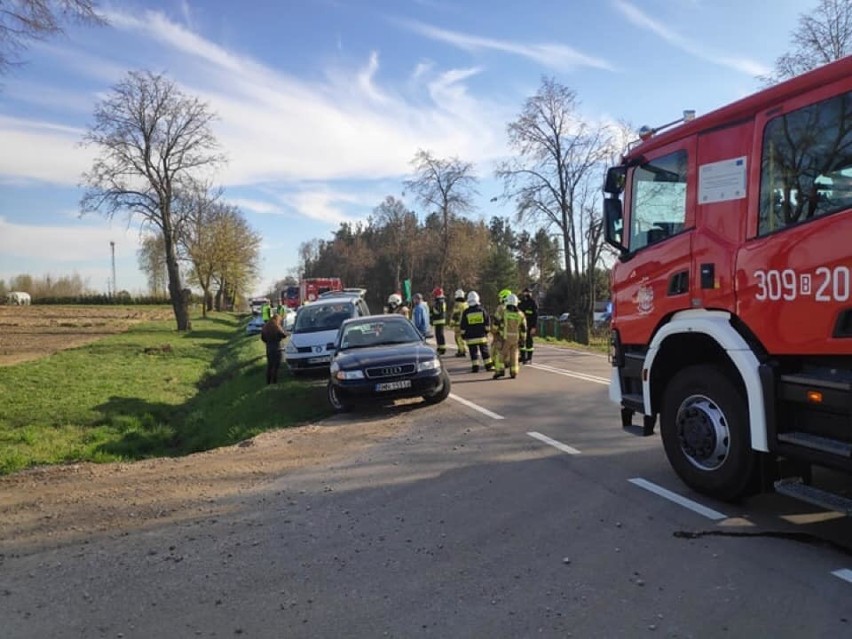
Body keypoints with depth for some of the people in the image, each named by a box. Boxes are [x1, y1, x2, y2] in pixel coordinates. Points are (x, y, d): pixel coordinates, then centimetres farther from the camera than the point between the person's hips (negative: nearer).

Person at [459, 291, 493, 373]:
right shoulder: (482, 310, -1)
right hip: (482, 335, 2)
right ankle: (488, 366, 12)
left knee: (474, 353, 2)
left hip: (471, 337, -1)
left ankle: (475, 367, 0)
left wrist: (463, 334, 9)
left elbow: (463, 326, -1)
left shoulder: (466, 312, -5)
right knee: (485, 351, 9)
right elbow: (488, 322, 3)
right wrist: (486, 331, 16)